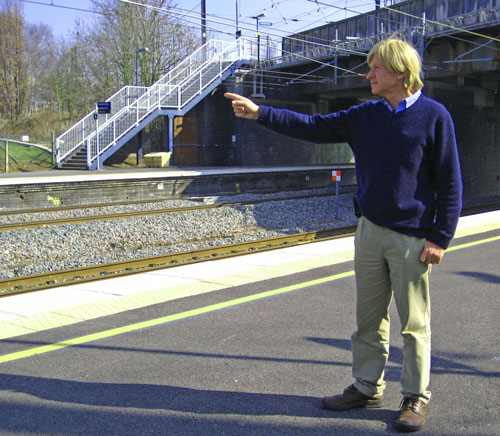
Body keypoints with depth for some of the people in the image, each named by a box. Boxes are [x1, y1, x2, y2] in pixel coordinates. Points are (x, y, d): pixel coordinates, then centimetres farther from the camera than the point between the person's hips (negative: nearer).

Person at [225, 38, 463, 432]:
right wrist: (259, 112, 3)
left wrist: (441, 237, -11)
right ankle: (367, 388, 28)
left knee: (414, 323, 4)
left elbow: (450, 182, -6)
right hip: (370, 232, 6)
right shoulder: (365, 115, 8)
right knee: (369, 317, 13)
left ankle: (416, 398, 19)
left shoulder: (434, 116, -7)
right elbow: (313, 127, 8)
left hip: (412, 237, -5)